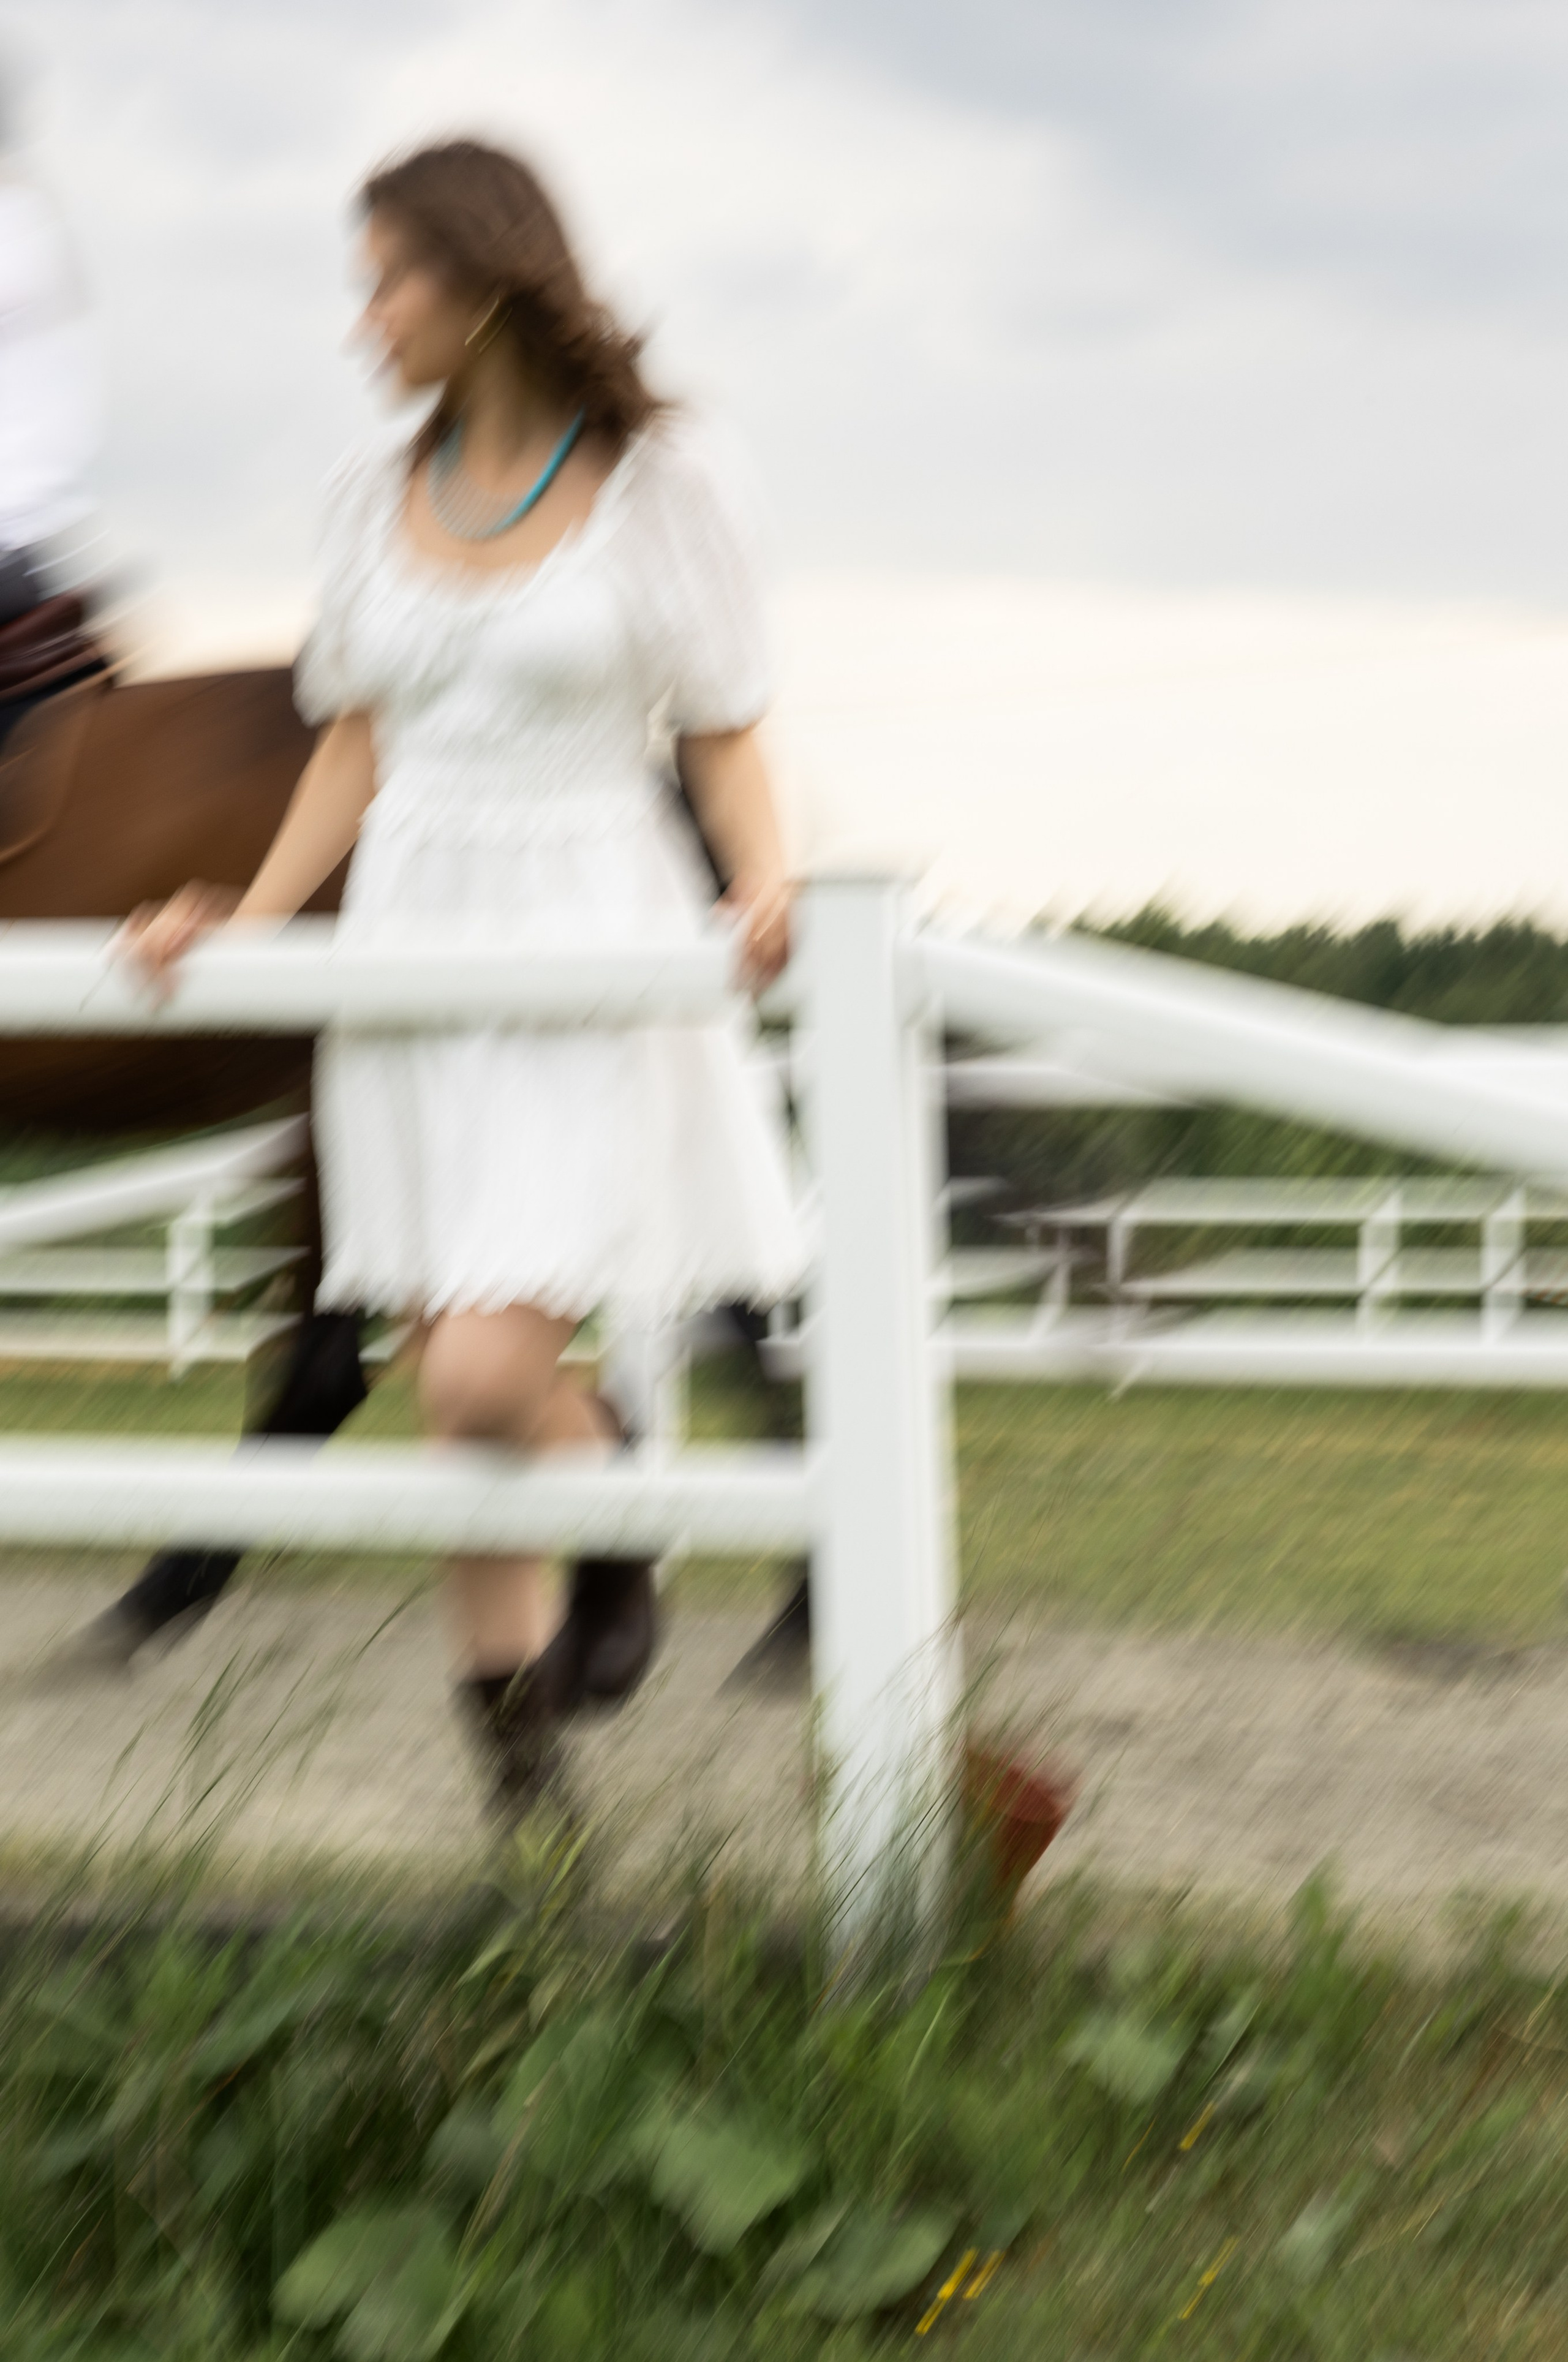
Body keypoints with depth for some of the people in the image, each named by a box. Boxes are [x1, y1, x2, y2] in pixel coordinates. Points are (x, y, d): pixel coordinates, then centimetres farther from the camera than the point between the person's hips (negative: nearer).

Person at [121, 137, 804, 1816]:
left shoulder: (662, 479, -3)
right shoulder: (376, 498, 9)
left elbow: (724, 735, -1)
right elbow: (356, 751, 14)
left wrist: (765, 890, -18)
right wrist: (241, 927, 6)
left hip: (590, 939, -5)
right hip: (411, 940, 5)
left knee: (486, 1379, -16)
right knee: (452, 1379, 6)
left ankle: (606, 1456, 17)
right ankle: (506, 1691, 19)